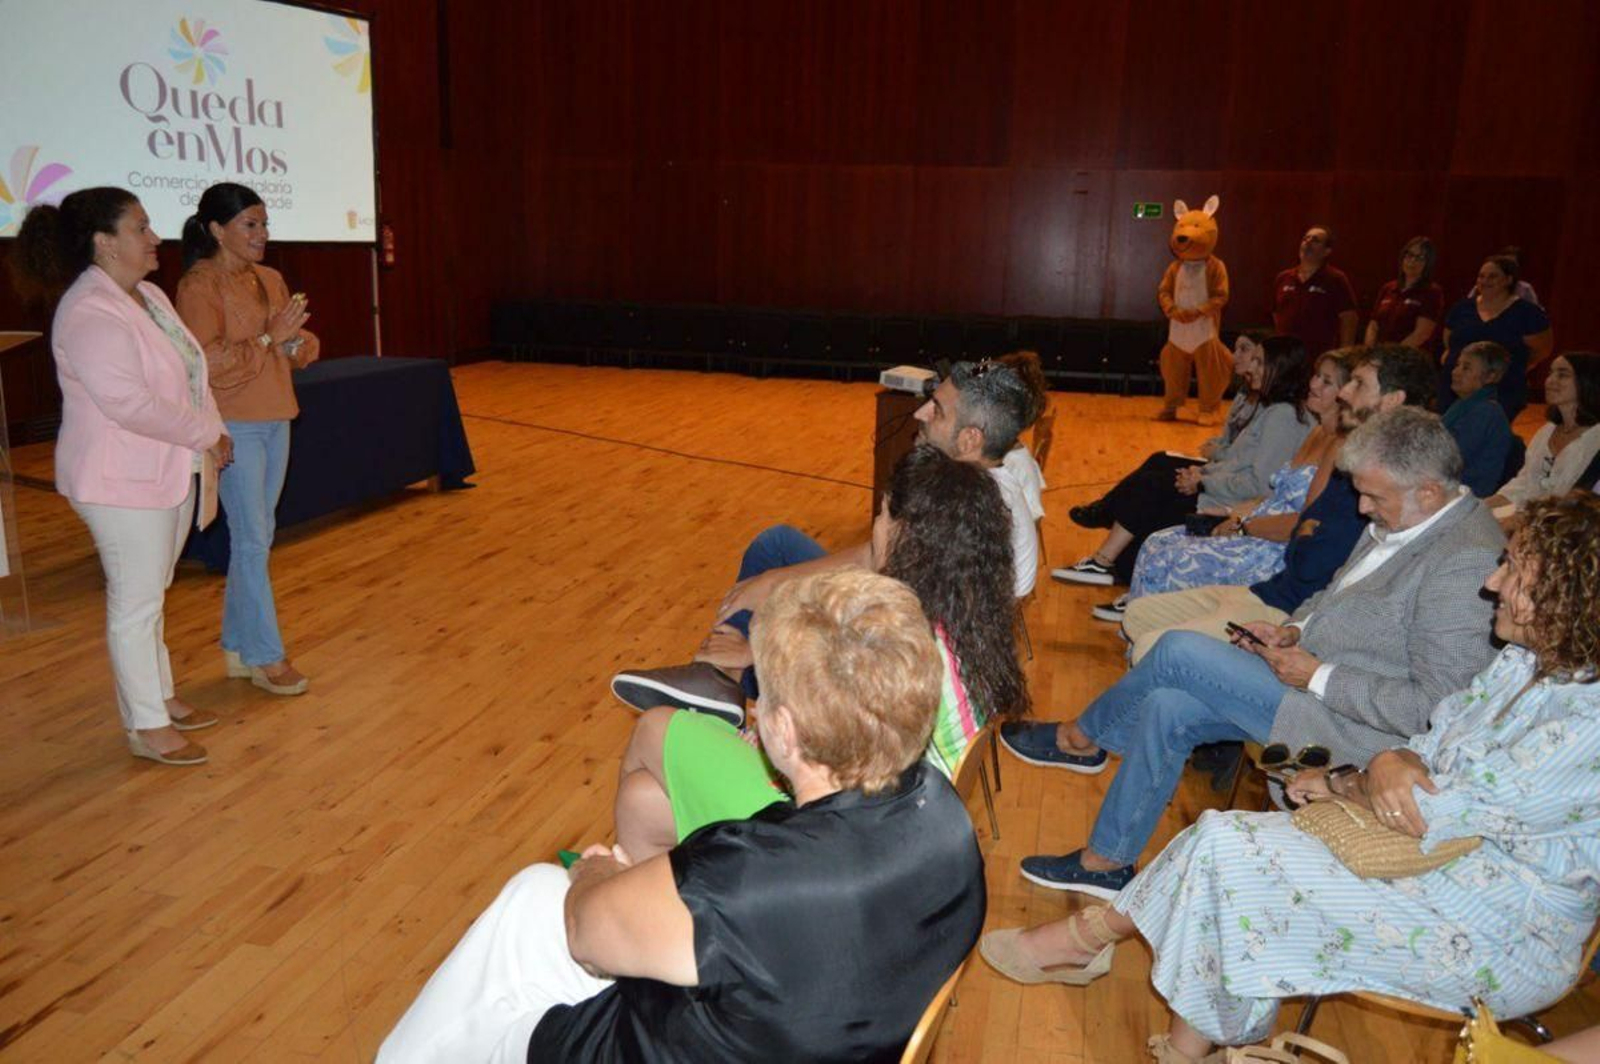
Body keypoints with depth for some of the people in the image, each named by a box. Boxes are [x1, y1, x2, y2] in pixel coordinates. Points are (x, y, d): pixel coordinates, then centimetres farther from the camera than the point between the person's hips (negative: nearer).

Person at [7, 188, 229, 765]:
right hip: (124, 480, -9)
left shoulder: (147, 295, 10)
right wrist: (203, 436, -18)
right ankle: (146, 729, 12)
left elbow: (189, 372, 15)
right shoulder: (89, 313, -20)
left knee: (151, 594, 19)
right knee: (135, 603, 1)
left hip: (170, 470, 9)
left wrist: (214, 430, 2)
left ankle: (161, 698, 31)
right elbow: (128, 403, -27)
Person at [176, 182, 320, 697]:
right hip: (234, 428, -8)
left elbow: (303, 349, 15)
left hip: (275, 422, 8)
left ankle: (238, 645, 23)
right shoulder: (198, 286, -10)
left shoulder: (270, 279, 12)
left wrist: (296, 342, -7)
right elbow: (206, 363, -18)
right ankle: (266, 658, 4)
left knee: (257, 536, 12)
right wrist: (270, 339, -21)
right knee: (252, 539, -4)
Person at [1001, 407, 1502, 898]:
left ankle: (1081, 738, 7)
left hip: (1347, 725, -9)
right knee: (1166, 708, -5)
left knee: (1179, 651, -16)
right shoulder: (1402, 519, 6)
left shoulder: (1463, 565, -23)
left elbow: (1433, 707, -24)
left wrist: (1318, 677, -21)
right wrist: (1294, 629, 2)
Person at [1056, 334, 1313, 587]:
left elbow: (1258, 484, -25)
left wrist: (1202, 482, -17)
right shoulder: (1266, 405, 11)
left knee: (1150, 486, -11)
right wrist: (1201, 470, -3)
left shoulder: (1283, 416, -20)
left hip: (1231, 505, -10)